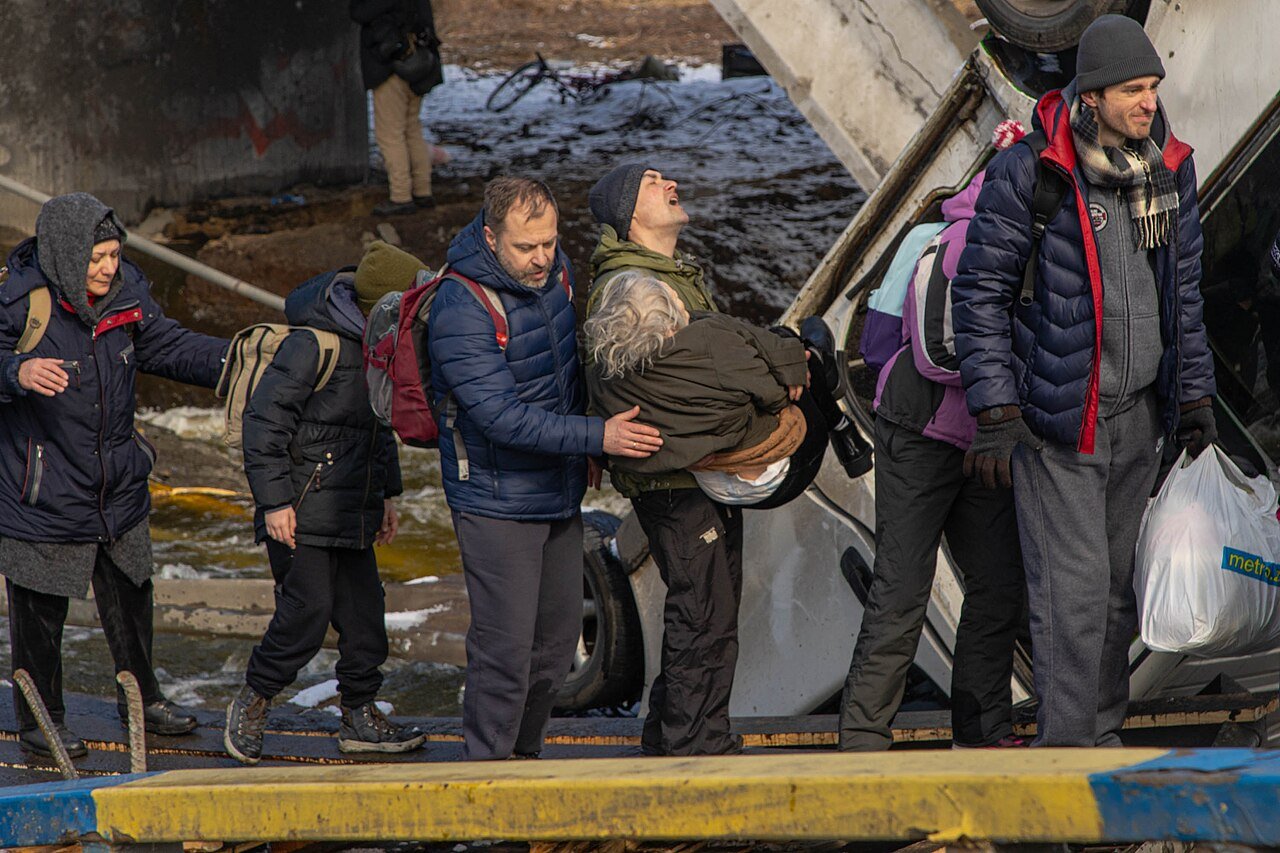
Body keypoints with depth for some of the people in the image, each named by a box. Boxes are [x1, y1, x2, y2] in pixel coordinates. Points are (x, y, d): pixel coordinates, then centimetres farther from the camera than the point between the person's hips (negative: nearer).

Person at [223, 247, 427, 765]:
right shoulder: (314, 345, -17)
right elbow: (264, 421, -17)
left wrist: (386, 494, 25)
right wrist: (274, 501, -19)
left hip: (352, 511, 8)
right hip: (303, 514, -8)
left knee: (364, 614, 7)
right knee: (307, 612, -10)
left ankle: (361, 716, 18)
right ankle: (252, 703, 8)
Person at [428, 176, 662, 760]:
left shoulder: (554, 269, -1)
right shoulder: (460, 311, -25)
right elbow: (502, 417, -29)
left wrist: (586, 456, 18)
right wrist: (597, 437, -32)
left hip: (559, 494, 8)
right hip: (497, 503, -8)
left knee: (558, 637, 15)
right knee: (506, 646, -7)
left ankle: (524, 752, 30)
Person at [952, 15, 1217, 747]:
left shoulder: (1169, 171, 3)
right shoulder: (1029, 172, -16)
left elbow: (1183, 288, 15)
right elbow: (980, 293, -12)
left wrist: (1195, 390, 12)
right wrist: (996, 414, -16)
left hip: (1137, 411, 6)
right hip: (1055, 412, -6)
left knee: (1117, 580, 12)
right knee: (1073, 584, -11)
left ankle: (1104, 735, 21)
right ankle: (1066, 744, -7)